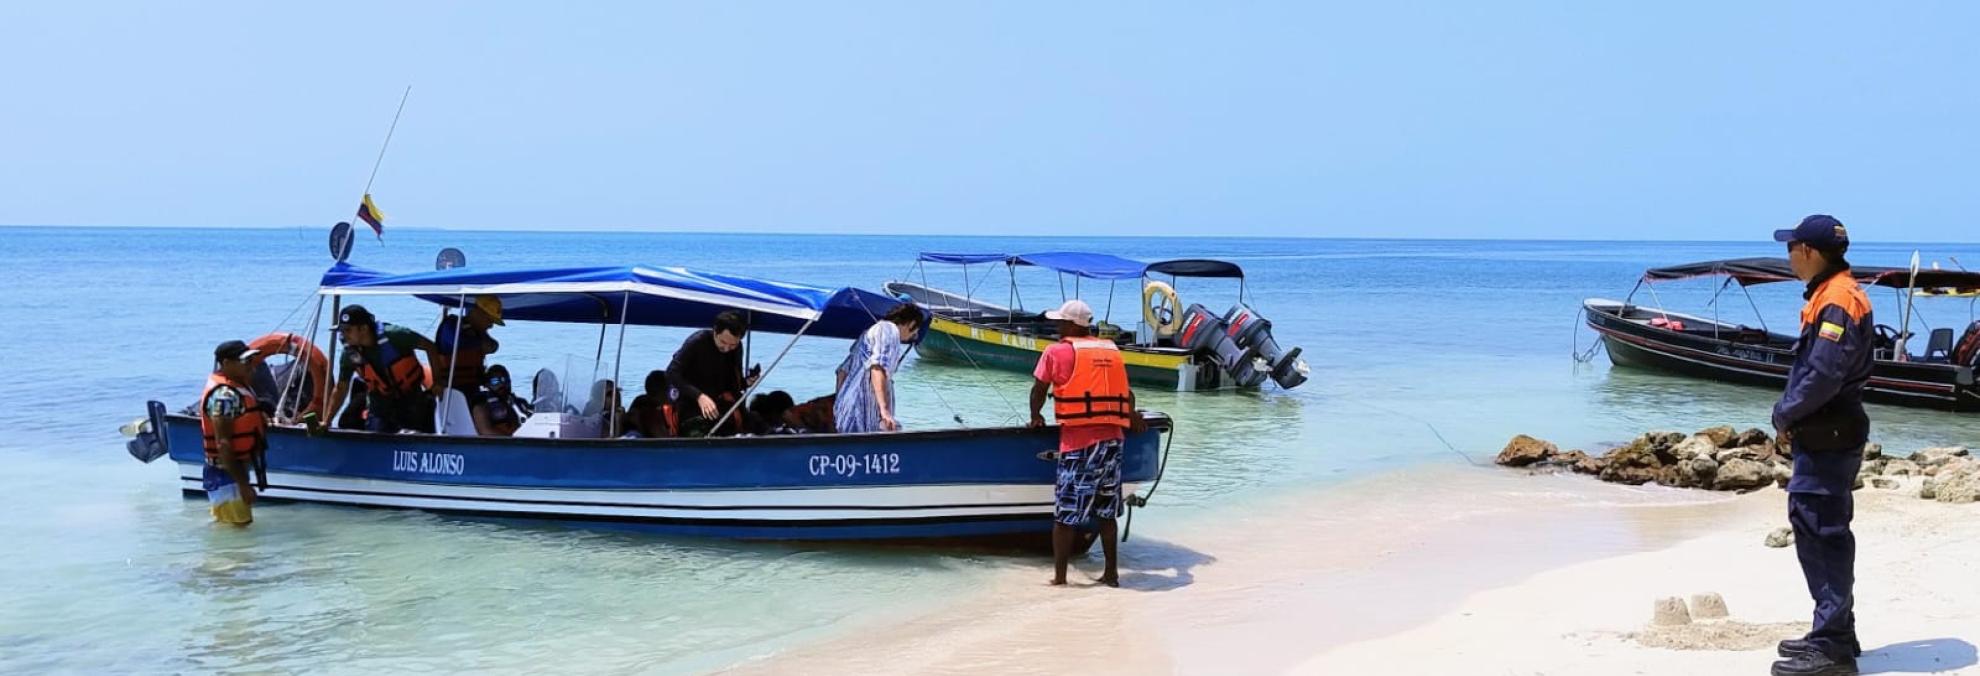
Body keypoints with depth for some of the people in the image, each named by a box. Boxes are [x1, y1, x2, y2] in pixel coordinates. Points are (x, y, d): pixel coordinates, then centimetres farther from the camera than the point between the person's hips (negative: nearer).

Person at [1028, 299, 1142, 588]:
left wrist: (1036, 417, 22)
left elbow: (1039, 390, 5)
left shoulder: (1058, 351, -1)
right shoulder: (1112, 351, 14)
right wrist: (1131, 416, 37)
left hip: (1078, 442, -5)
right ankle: (1111, 573, 15)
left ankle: (1059, 576, -1)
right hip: (1113, 439, 5)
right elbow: (1127, 393, 20)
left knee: (1065, 513, 0)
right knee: (1106, 513, 13)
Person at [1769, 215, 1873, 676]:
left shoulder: (1837, 301, -18)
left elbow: (1823, 377, -25)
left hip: (1828, 442, -11)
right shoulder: (1828, 295, 14)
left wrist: (1784, 415, -11)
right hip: (1823, 437, 11)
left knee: (1822, 536, -7)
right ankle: (1834, 634, 26)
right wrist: (1792, 418, 9)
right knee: (1820, 533, 17)